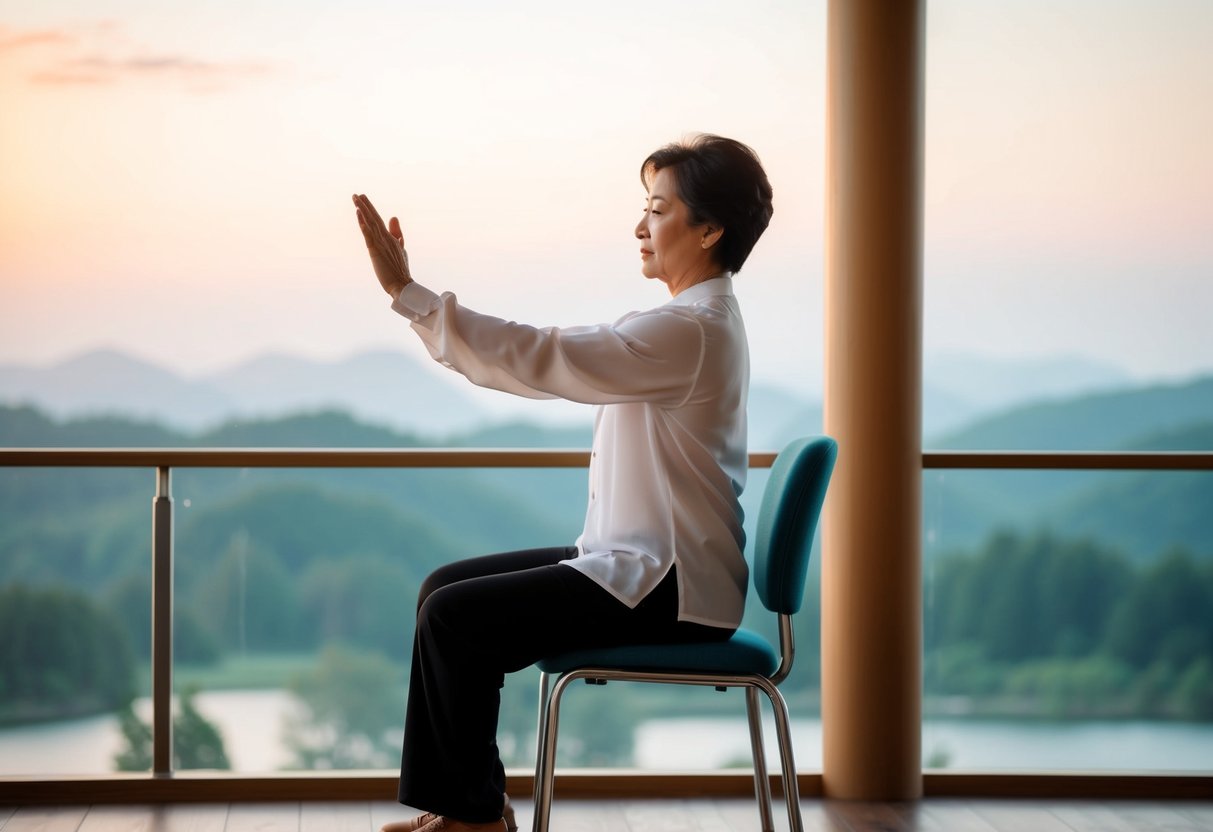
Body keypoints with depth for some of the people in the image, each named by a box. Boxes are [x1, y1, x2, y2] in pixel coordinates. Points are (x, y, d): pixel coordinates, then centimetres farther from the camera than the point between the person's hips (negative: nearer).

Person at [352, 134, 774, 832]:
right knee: (445, 587, 9)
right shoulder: (699, 321, 14)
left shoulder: (691, 331, -20)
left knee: (453, 617, -13)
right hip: (642, 563, 11)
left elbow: (536, 358, -24)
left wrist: (407, 291, -21)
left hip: (668, 589, -11)